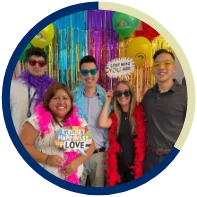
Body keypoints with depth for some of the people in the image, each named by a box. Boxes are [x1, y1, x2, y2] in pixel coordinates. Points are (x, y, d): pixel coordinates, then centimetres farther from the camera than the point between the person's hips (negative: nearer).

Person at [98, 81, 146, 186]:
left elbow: (145, 137, -2)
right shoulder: (114, 114, 2)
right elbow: (102, 124, -18)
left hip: (135, 163, -1)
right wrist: (107, 102, -9)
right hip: (118, 163, 2)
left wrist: (142, 161, -7)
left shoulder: (140, 112, -5)